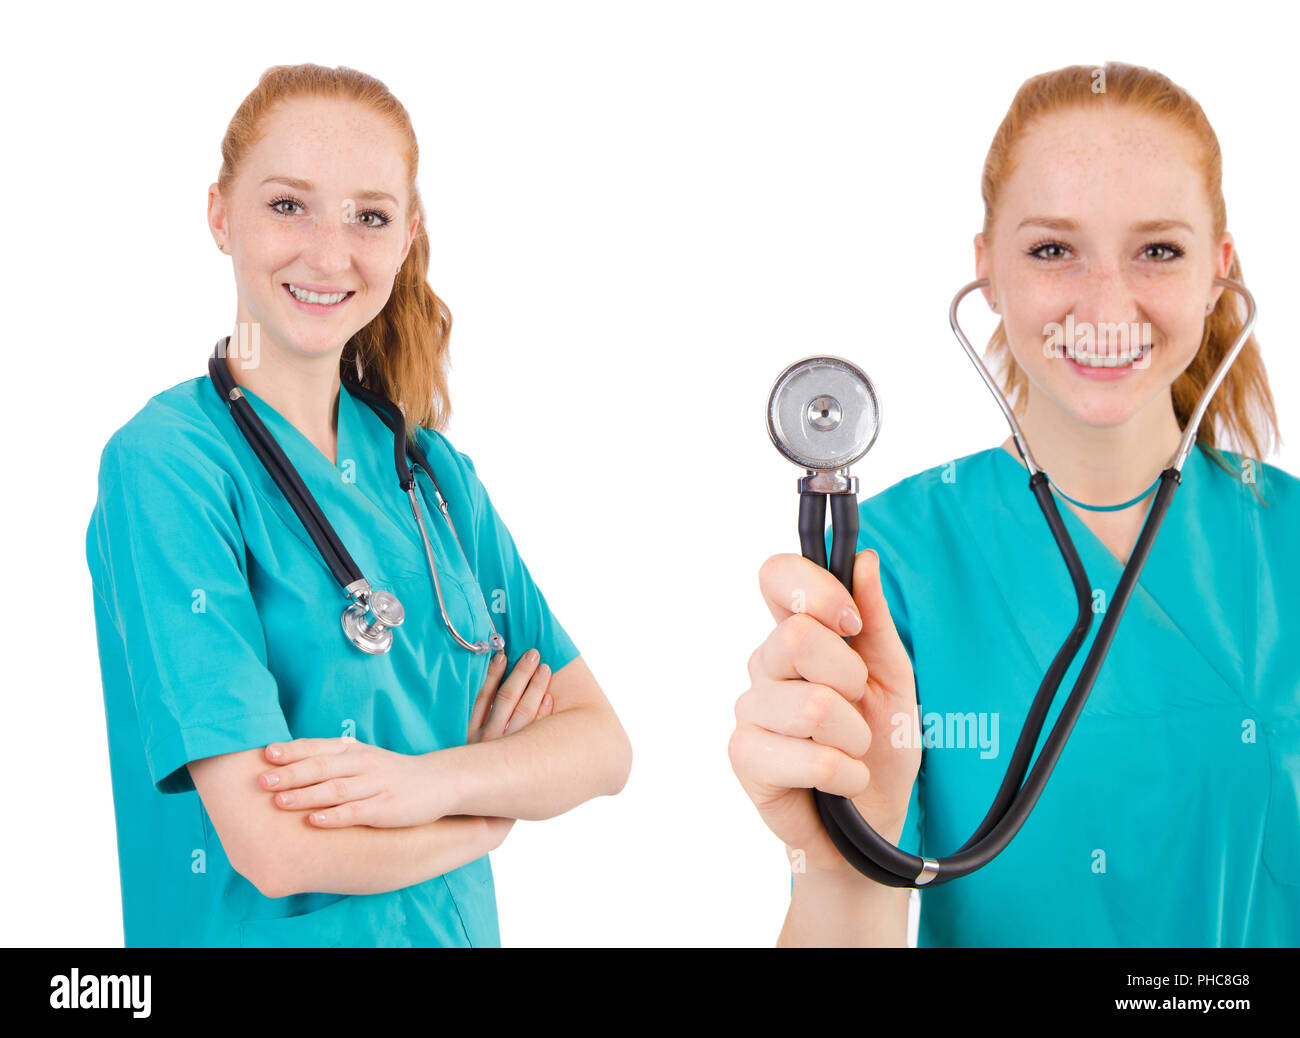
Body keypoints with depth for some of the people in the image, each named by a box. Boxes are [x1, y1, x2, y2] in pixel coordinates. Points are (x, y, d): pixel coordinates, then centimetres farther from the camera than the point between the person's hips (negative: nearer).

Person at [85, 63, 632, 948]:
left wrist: (434, 779, -21)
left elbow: (602, 743, -4)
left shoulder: (434, 471, -1)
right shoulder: (164, 466, -18)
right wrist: (496, 805, -10)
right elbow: (276, 848, -24)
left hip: (457, 924, 5)